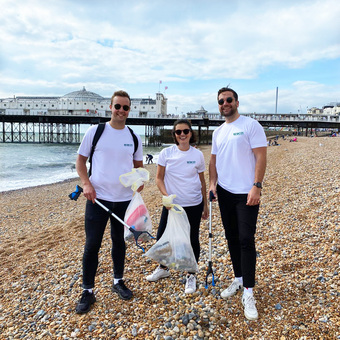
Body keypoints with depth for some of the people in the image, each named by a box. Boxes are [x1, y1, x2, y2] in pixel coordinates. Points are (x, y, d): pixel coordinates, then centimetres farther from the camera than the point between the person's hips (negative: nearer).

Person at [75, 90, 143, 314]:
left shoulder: (134, 138, 6)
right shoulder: (95, 131, -3)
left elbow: (138, 165, 16)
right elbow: (81, 159, 2)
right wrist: (86, 183, -12)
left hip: (125, 199, 3)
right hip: (98, 198, -2)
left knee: (119, 242, 16)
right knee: (92, 245, 2)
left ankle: (118, 282, 34)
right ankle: (88, 291, 17)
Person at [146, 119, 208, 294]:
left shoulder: (198, 155, -1)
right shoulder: (166, 153, -3)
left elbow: (202, 181, 7)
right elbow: (159, 178, 0)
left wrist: (205, 205, 9)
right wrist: (166, 196, -16)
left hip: (194, 204, 0)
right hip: (171, 204, 1)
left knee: (192, 239, 7)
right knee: (162, 237, 5)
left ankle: (191, 276, 26)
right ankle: (163, 268, 33)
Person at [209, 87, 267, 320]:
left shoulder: (251, 125, -7)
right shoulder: (218, 132, 13)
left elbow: (261, 157, -12)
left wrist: (256, 186, -19)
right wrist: (212, 183, 2)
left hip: (247, 193, -6)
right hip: (225, 193, 7)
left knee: (246, 240, -7)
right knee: (232, 237, 13)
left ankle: (248, 293, 3)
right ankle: (238, 280, 29)